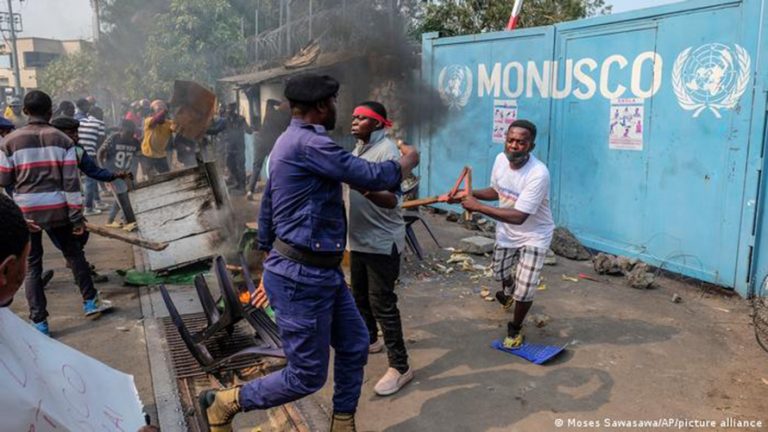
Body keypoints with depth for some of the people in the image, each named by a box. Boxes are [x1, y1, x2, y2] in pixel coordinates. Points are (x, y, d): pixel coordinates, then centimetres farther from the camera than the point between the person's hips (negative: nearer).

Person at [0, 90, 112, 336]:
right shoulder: (63, 140, -2)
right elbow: (71, 182, -7)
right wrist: (77, 216, -4)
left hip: (25, 211, 0)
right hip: (57, 209, 0)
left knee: (31, 265, 9)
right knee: (74, 254, 19)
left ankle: (39, 323, 9)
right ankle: (91, 302, 26)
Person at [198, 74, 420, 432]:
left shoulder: (292, 141, 14)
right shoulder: (308, 143, -19)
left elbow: (267, 206, 19)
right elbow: (370, 176, -18)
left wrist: (270, 257, 24)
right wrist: (408, 162, 2)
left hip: (322, 272, 11)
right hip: (301, 277, -11)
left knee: (354, 346, 16)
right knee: (307, 376, 3)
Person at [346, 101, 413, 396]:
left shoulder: (387, 151, -18)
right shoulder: (359, 148, 11)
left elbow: (392, 200, -29)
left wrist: (365, 189, -44)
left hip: (382, 242, -9)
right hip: (359, 238, 9)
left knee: (382, 303, -7)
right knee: (360, 295, 21)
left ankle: (400, 367, 3)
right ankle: (369, 339, 43)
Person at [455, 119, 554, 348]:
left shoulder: (538, 174, -35)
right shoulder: (501, 159, -14)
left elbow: (519, 216, -37)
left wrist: (478, 207, -36)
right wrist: (472, 194, -13)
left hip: (534, 236, -6)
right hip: (506, 232, 6)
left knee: (524, 290, -8)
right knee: (500, 272, 25)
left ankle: (515, 328, 22)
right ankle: (508, 290, 63)